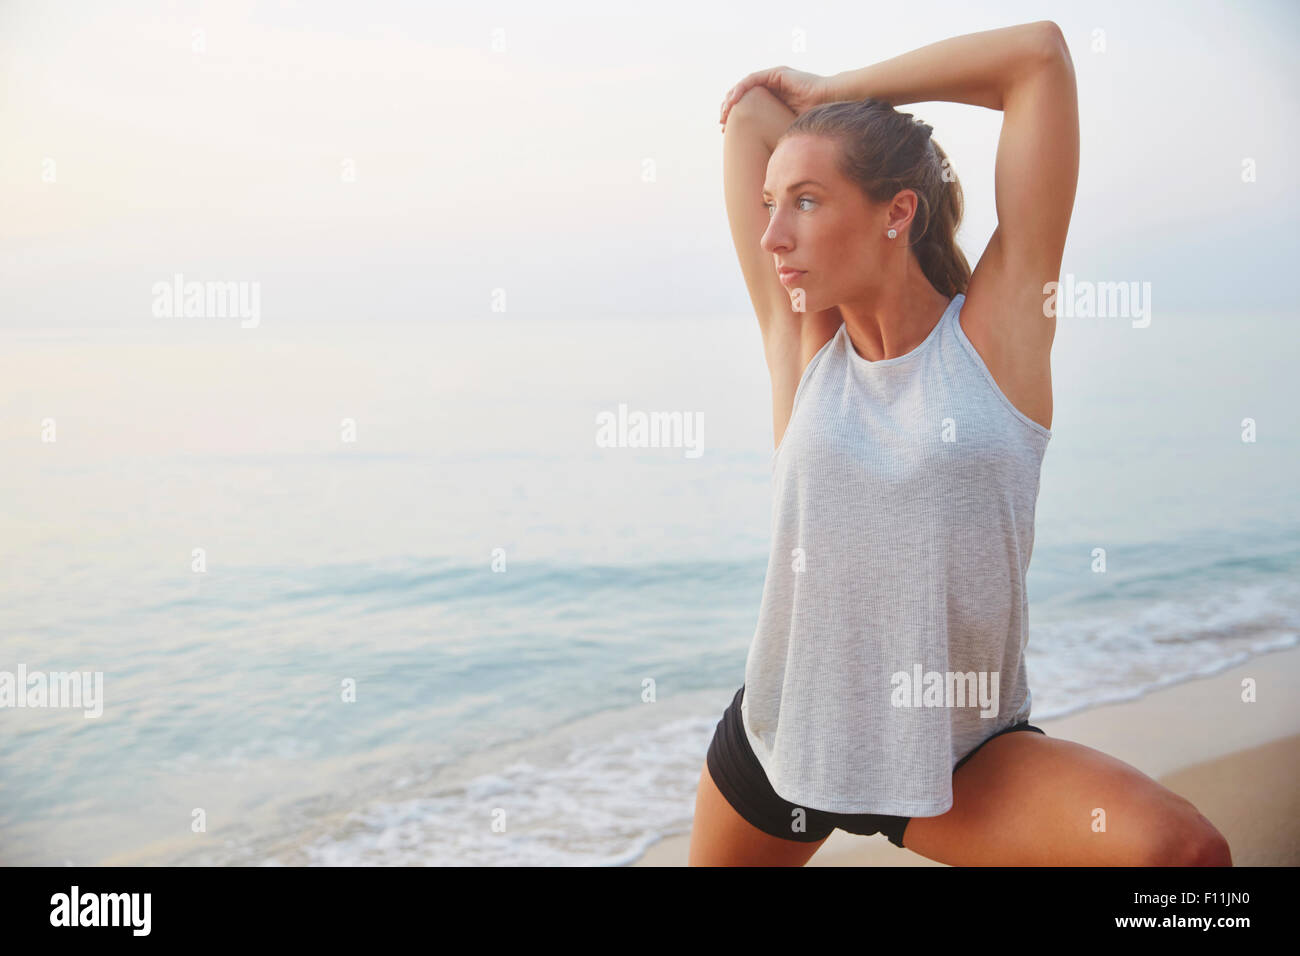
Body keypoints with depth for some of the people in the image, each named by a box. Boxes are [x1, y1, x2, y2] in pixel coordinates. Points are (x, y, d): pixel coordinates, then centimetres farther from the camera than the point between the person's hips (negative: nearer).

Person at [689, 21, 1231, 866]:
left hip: (957, 760, -3)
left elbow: (1040, 52, -11)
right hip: (781, 736, 4)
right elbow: (751, 108, 3)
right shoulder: (799, 339, -2)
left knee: (1180, 850, -25)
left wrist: (835, 92, -2)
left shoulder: (997, 330, -9)